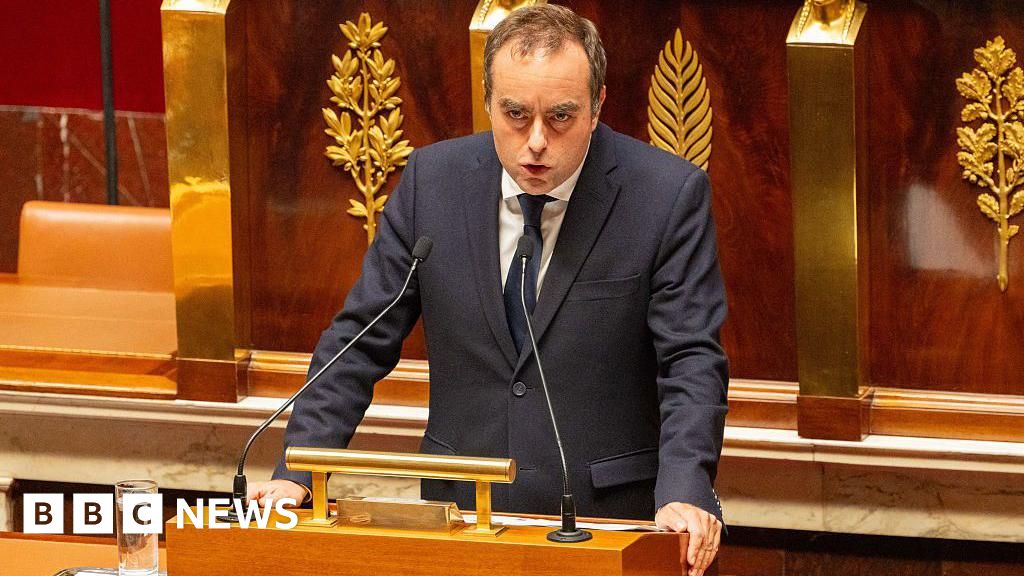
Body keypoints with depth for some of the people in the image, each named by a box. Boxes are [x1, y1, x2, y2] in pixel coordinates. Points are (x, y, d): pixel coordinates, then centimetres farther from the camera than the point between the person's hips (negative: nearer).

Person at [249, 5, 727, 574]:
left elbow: (692, 362, -9)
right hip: (461, 512, 2)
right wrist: (295, 475, -5)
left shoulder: (670, 194, -6)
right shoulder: (433, 180, 2)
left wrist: (683, 495, -25)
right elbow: (361, 340, 5)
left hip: (608, 517, -2)